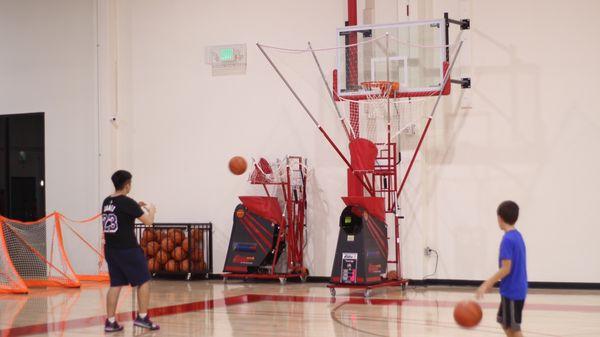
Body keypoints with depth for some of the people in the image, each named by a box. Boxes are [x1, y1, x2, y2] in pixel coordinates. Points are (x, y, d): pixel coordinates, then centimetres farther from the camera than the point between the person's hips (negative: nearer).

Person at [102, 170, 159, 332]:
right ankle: (142, 317, 4)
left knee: (115, 284, 10)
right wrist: (151, 209, 9)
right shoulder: (127, 202, -14)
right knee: (143, 281, 5)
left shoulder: (107, 202, 8)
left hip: (110, 249, 7)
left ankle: (110, 321, 6)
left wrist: (136, 208, 25)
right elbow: (148, 221, -11)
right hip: (128, 249, -7)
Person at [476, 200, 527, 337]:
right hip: (516, 289, 9)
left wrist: (486, 285, -18)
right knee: (505, 323, 20)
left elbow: (506, 269, -22)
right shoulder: (517, 236, 10)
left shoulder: (508, 239, -19)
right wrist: (491, 282, 22)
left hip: (512, 291, -9)